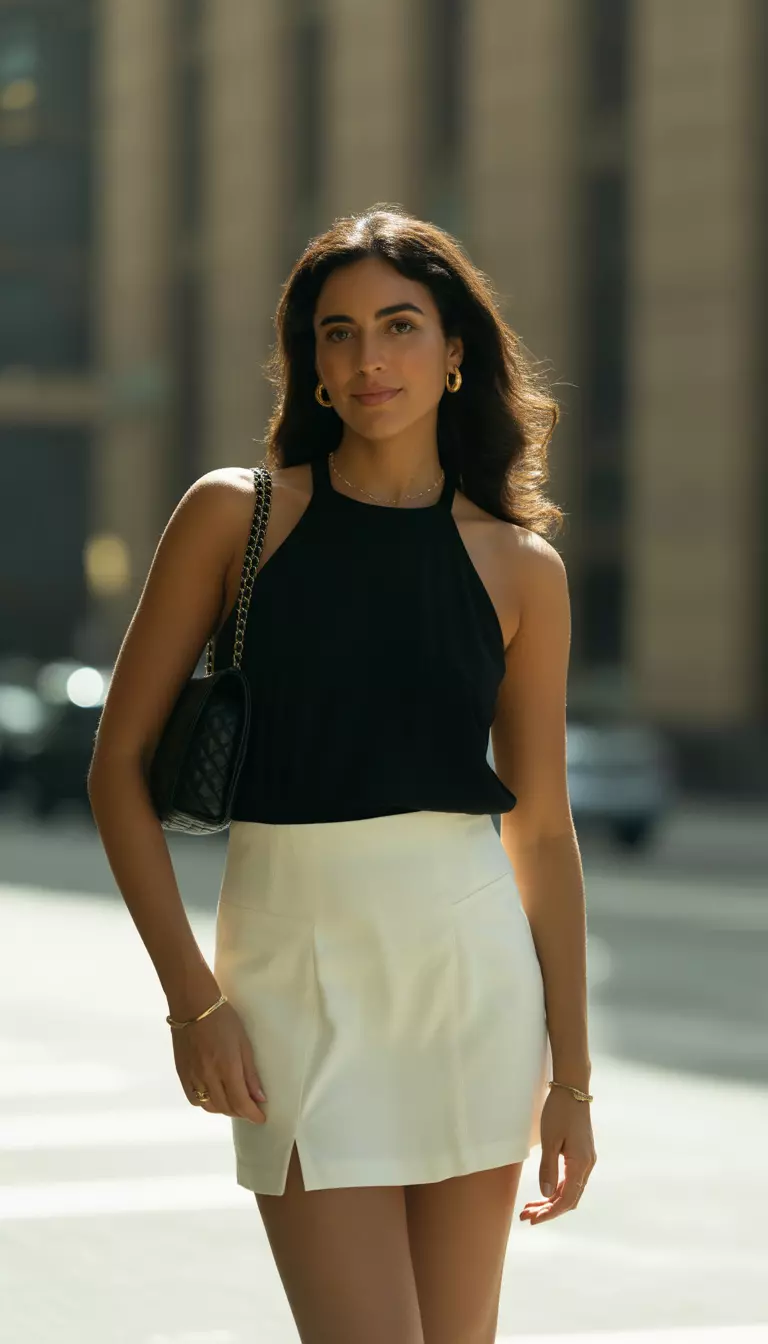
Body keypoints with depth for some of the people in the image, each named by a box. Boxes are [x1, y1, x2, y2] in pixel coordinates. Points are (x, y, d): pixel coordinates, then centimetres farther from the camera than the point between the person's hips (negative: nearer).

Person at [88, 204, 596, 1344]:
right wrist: (191, 995, -7)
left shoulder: (520, 565, 5)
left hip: (473, 963, 2)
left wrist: (570, 1076, 8)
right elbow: (121, 761, 1)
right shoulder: (235, 515, -1)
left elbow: (543, 830, 8)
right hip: (296, 966, -2)